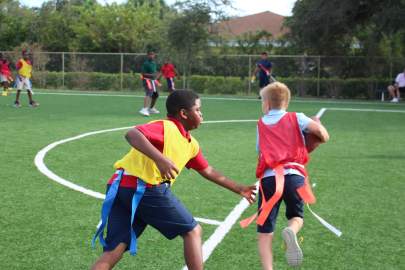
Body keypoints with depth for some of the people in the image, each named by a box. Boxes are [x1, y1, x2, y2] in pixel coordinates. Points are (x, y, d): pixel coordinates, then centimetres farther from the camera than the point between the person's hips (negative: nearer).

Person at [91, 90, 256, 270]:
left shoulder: (191, 144, 21)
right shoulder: (166, 127, -8)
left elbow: (208, 171, 33)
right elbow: (132, 134, -25)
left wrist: (239, 189, 36)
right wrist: (160, 159, -38)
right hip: (145, 189, -9)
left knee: (112, 254, 4)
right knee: (192, 231, 7)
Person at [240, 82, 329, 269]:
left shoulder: (261, 125, 20)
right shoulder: (296, 118, 12)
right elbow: (321, 132, -2)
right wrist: (322, 135, 20)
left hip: (269, 178, 1)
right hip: (293, 175, 0)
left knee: (264, 231, 6)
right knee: (297, 216, 21)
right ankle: (291, 231, -14)